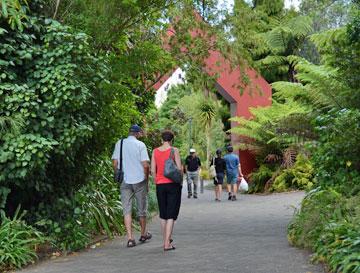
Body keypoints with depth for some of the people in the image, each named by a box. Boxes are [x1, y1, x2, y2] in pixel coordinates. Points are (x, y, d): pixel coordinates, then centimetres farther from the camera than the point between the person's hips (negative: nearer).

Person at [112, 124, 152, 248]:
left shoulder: (119, 144, 3)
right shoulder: (140, 145, -6)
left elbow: (115, 163, 3)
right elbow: (145, 165, -10)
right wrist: (146, 179, 2)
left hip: (124, 182, 2)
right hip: (139, 180, -2)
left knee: (127, 210, 1)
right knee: (142, 209, 13)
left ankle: (130, 238, -7)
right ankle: (143, 234, 27)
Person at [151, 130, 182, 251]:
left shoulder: (155, 151, 2)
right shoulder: (174, 150, -7)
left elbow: (153, 170, 2)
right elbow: (179, 168, -9)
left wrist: (157, 182, 14)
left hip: (160, 185, 3)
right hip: (173, 184, -3)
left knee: (163, 214, 16)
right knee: (171, 214, -1)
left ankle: (166, 240, 26)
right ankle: (167, 243, -8)